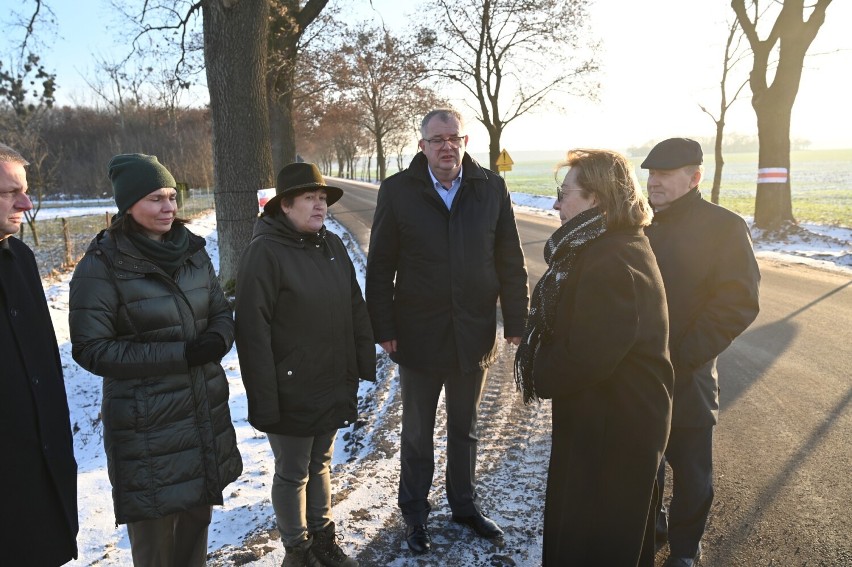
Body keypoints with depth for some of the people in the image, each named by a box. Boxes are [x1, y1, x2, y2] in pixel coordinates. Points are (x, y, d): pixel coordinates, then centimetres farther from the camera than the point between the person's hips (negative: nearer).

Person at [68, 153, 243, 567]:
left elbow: (221, 312, 11)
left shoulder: (191, 250, 3)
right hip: (147, 421, -5)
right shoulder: (102, 265, -13)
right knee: (155, 528, 10)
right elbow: (91, 349, -14)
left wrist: (218, 339, -13)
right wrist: (180, 354, -21)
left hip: (206, 409, 5)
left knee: (199, 511, 19)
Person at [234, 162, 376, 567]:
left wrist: (363, 365, 7)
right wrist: (263, 399, -20)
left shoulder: (332, 245, 5)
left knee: (321, 463, 22)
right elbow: (254, 332, -19)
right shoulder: (265, 252, -16)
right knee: (292, 474, 12)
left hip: (333, 385, 6)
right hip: (292, 393, -6)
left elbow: (355, 308, 10)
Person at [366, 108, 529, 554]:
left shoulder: (491, 188, -2)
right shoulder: (397, 191, -6)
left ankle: (464, 504, 40)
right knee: (417, 433, 15)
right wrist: (384, 328, -8)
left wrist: (516, 321, -2)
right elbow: (379, 266, -5)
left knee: (465, 429, 20)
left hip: (474, 334, 2)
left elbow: (510, 261, 1)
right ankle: (414, 513, 35)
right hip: (419, 335, -1)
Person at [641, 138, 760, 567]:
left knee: (690, 470, 10)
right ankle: (649, 522, 42)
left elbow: (738, 305, -15)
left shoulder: (723, 227, -10)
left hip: (685, 377, -5)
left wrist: (682, 356, -18)